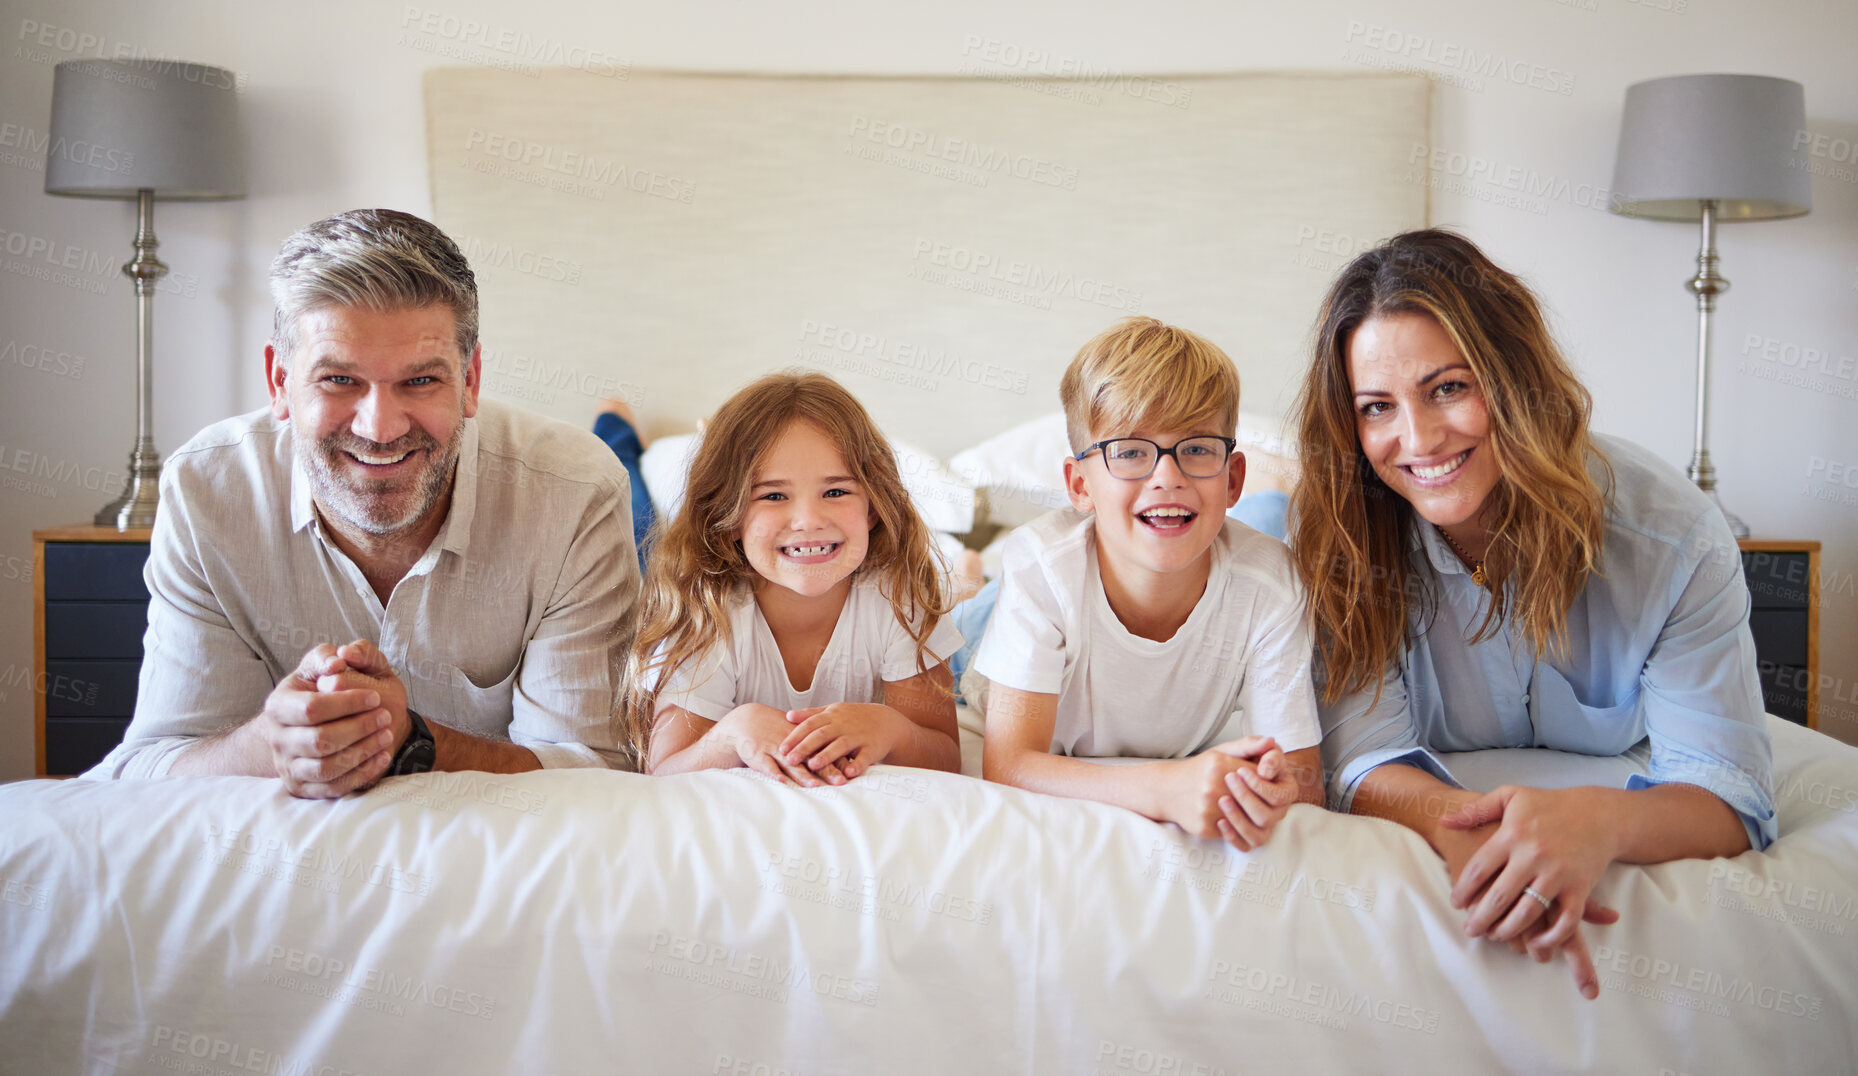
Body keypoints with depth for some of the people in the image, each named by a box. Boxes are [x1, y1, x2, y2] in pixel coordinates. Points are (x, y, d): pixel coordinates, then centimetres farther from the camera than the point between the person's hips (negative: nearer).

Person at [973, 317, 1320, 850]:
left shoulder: (1268, 581, -27)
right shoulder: (1041, 566, -31)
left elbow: (1305, 777, -23)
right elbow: (1008, 768, -35)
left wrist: (1276, 792, -49)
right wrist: (1166, 790, -52)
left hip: (1200, 761, 2)